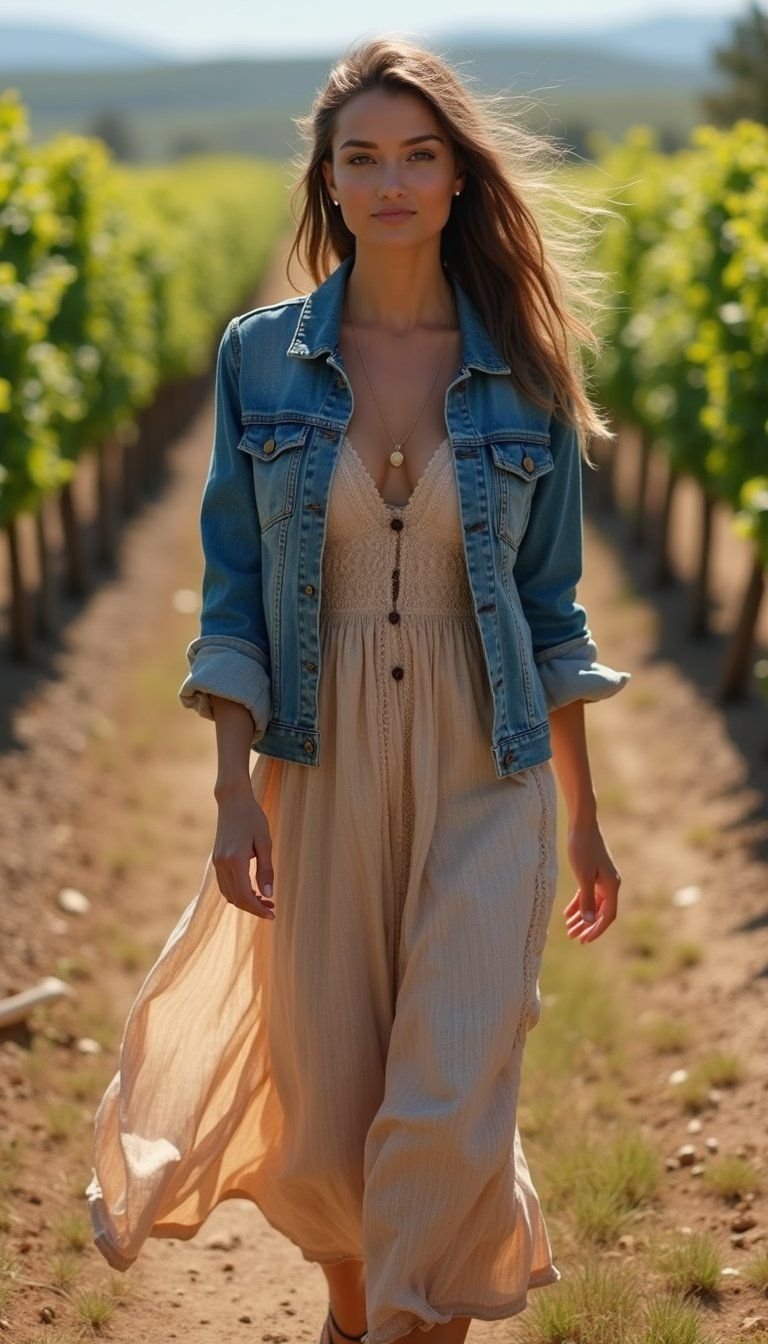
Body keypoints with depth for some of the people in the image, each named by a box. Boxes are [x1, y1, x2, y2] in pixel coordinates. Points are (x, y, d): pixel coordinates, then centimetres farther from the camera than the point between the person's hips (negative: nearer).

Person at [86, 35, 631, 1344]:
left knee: (452, 1115, -9)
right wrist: (233, 794, -7)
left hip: (484, 778, -1)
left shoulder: (524, 370, -1)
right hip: (321, 769, 1)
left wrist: (585, 820, 8)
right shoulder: (261, 356, -1)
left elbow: (550, 608, 5)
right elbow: (234, 592, 1)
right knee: (327, 1104, 12)